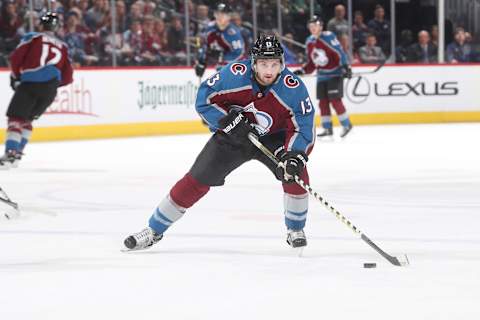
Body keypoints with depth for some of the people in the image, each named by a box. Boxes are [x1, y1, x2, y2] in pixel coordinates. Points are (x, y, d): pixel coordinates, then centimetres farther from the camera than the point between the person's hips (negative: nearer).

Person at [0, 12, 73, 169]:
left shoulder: (32, 38, 12)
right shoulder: (62, 47, 24)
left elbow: (16, 57, 0)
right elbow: (67, 77, 17)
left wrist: (15, 77, 16)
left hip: (30, 83, -4)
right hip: (50, 89, 4)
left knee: (15, 118, -4)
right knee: (26, 119, 22)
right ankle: (17, 153, 13)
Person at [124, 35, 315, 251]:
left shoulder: (293, 88, -26)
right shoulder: (235, 75, -27)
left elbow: (303, 127, -24)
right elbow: (204, 99, -17)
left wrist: (294, 155, -39)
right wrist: (229, 122, -27)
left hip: (273, 138, 0)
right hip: (233, 135, 0)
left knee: (296, 173, -25)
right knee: (196, 180, -5)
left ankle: (295, 231, -2)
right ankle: (153, 231, 8)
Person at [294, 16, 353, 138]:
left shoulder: (328, 37, -14)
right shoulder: (309, 41, 9)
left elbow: (340, 52, -19)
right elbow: (311, 63, 16)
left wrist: (346, 67, -26)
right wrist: (301, 71, 6)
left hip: (334, 74, -7)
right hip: (321, 76, 7)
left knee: (335, 100, -11)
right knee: (323, 102, 5)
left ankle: (346, 124, 1)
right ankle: (327, 128, 13)